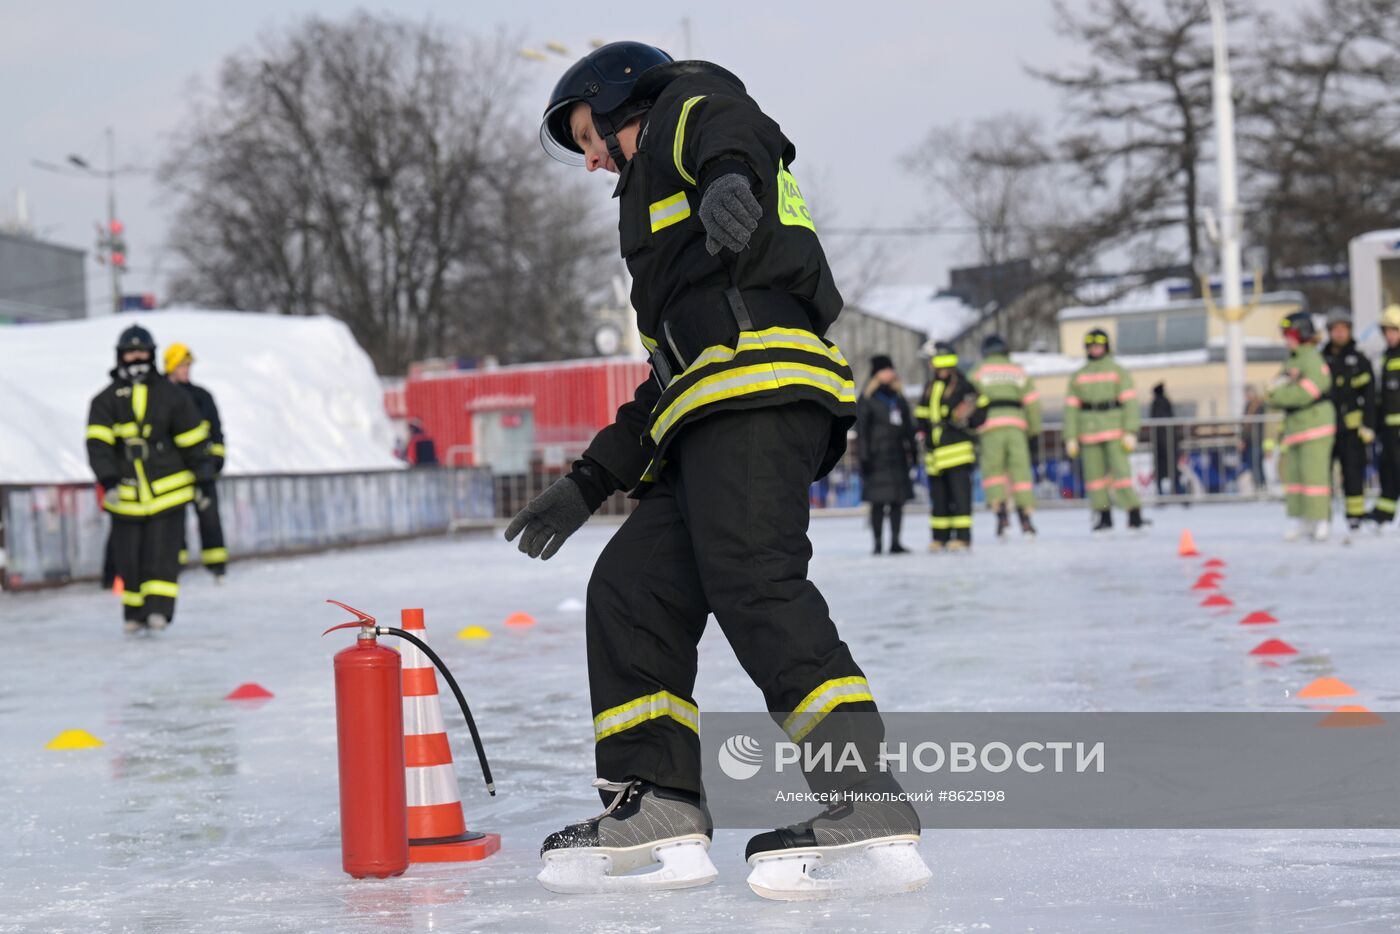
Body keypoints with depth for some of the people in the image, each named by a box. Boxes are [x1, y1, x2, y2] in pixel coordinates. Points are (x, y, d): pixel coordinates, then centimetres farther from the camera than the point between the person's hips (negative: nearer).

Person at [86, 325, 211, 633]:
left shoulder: (171, 395, 3)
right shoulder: (106, 400, 3)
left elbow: (192, 441, 7)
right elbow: (98, 443, -8)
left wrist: (202, 478, 7)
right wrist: (108, 481, -21)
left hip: (167, 490, -1)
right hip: (126, 493, 1)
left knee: (162, 552, -10)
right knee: (129, 557, 4)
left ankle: (158, 609, -13)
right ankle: (134, 613, 18)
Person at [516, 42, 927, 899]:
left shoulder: (687, 104, 15)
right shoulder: (657, 200, 39)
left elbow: (730, 133, -14)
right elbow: (668, 384, 36)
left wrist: (729, 179, -38)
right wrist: (588, 484, 34)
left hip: (758, 385, -10)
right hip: (710, 420, 10)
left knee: (751, 579, -22)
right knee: (630, 590, 6)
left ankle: (864, 805, -31)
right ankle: (658, 807, 4)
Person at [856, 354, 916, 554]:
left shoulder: (899, 398, 16)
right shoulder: (868, 399, 0)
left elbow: (908, 426, 20)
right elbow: (861, 429, -4)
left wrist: (911, 451, 15)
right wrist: (864, 455, -11)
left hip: (897, 455, 5)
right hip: (878, 455, -5)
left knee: (898, 500, 3)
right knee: (878, 502, -5)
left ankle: (895, 542, 8)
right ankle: (878, 543, -1)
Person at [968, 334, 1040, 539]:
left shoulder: (978, 372, 10)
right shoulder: (1019, 372, 17)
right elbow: (1032, 404, 12)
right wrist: (1034, 435, 15)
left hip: (990, 426, -2)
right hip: (1016, 426, 2)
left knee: (993, 470, 6)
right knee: (1020, 472, 2)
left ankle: (1001, 514, -12)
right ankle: (1025, 519, -6)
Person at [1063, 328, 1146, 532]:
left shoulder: (1119, 372, 4)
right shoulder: (1078, 376, 12)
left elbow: (1130, 402, -3)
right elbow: (1071, 408, 9)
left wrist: (1131, 432, -12)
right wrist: (1071, 437, 2)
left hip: (1115, 431, -3)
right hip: (1089, 431, 3)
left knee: (1121, 471, -12)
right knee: (1094, 474, 2)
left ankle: (1135, 515, -9)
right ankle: (1103, 517, 10)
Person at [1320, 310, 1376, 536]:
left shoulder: (1359, 360, 4)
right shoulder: (1321, 360, 10)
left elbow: (1369, 395, 0)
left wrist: (1367, 425, -7)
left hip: (1351, 426, -2)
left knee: (1353, 472, -2)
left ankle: (1355, 516, 3)